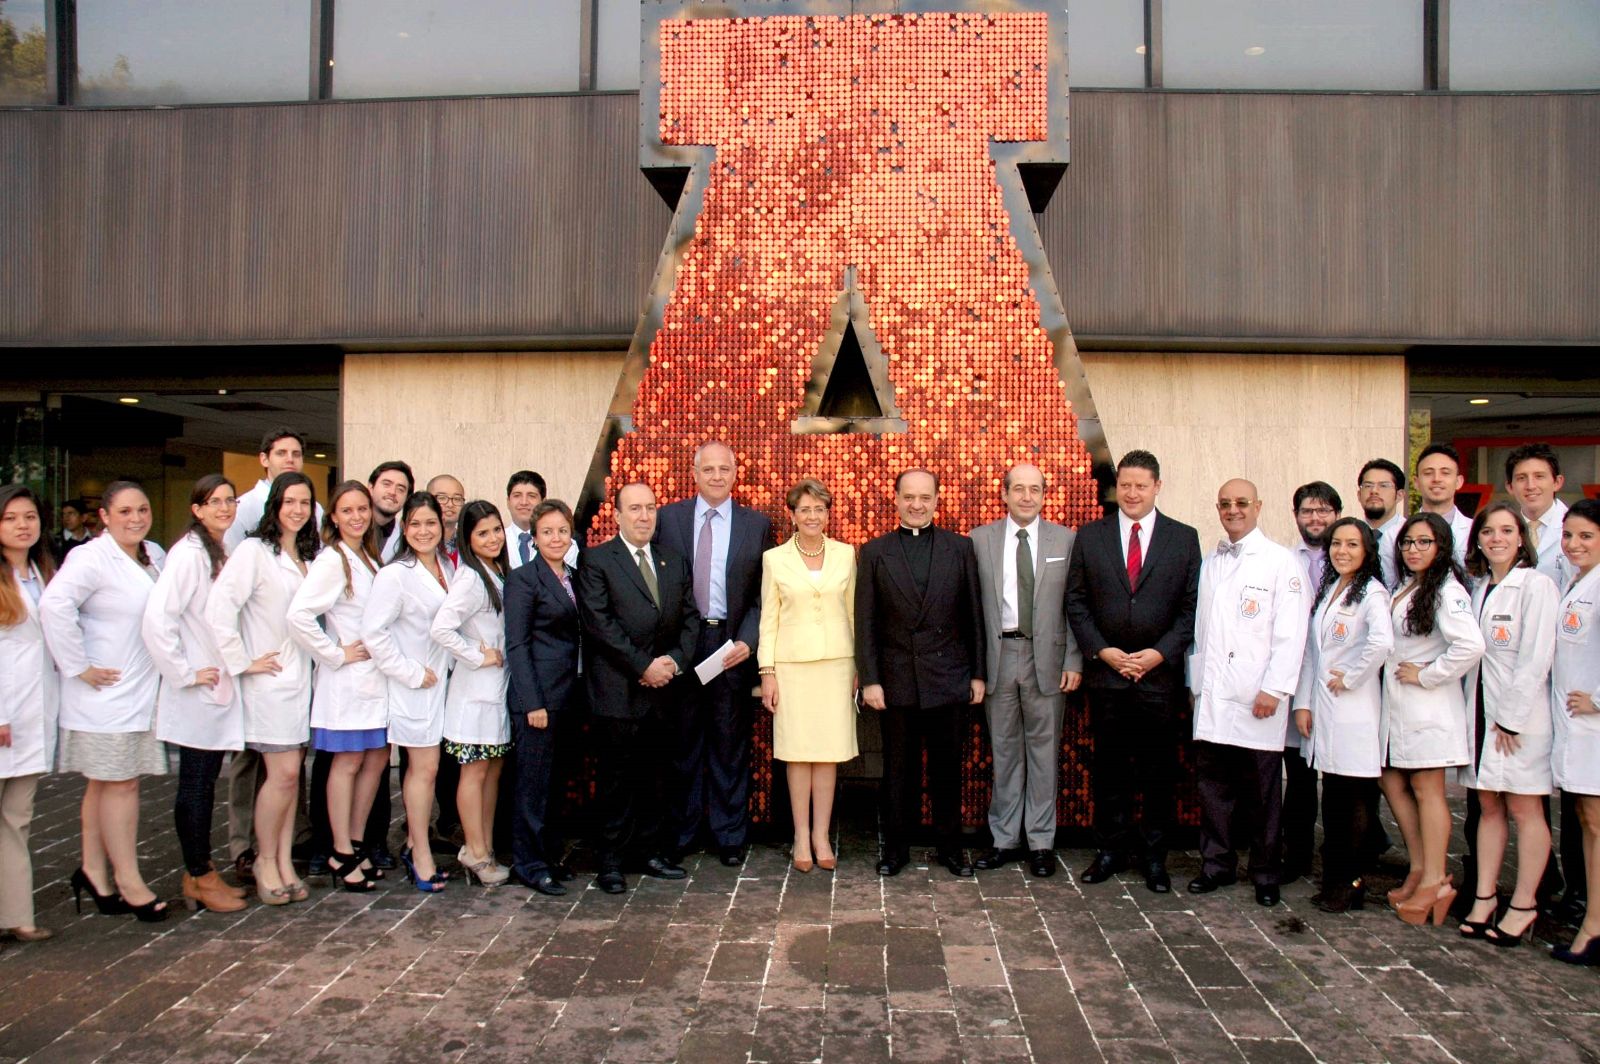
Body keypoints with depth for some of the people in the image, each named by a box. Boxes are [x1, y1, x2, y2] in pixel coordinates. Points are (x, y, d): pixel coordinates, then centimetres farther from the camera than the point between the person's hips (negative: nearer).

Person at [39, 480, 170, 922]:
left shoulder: (155, 556, 10)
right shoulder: (91, 558, -14)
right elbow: (54, 605, -28)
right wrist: (79, 667, -22)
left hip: (140, 691, 7)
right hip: (105, 691, -7)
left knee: (104, 784, 15)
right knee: (119, 784, -1)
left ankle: (94, 872, 25)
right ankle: (128, 881, 9)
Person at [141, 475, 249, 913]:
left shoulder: (223, 554, 11)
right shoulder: (188, 553, -15)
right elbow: (156, 619, -24)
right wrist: (184, 673, -17)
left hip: (221, 688, 8)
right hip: (196, 692, -8)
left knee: (206, 782, 14)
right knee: (194, 785, 2)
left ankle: (201, 873, 24)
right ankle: (200, 877, 13)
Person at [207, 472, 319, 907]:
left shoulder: (309, 555, 12)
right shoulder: (254, 550, -9)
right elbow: (219, 608, -18)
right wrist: (244, 662, -14)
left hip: (301, 675, 6)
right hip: (270, 678, -6)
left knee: (291, 772, 9)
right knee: (283, 773, -6)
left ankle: (285, 861, 18)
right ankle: (265, 861, 11)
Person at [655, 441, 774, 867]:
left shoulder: (757, 524, 5)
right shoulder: (668, 517, 5)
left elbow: (763, 594, 4)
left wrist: (747, 641, -9)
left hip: (732, 645, 0)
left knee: (730, 744, 7)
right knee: (682, 742, 8)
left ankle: (729, 835, 19)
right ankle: (680, 830, 21)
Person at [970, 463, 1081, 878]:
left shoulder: (1066, 540, 4)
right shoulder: (980, 539, 4)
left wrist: (1074, 662, -3)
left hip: (1046, 658, 0)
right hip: (998, 656, 1)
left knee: (1044, 749, 6)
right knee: (1004, 750, 9)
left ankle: (1041, 842, 17)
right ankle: (1004, 839, 20)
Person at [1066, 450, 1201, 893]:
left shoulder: (1184, 538, 4)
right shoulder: (1089, 536, 5)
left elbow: (1192, 607, 1)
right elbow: (1076, 602, 4)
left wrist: (1159, 653, -10)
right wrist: (1103, 651, -7)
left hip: (1160, 674, 0)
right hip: (1105, 673, 1)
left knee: (1159, 770, 7)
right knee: (1109, 768, 8)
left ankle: (1154, 854, 20)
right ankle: (1111, 849, 20)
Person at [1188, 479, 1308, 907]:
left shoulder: (1280, 562, -2)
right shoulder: (1209, 563, 15)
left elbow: (1290, 633, -8)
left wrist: (1274, 689, -13)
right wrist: (1195, 681, 10)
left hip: (1256, 699, -4)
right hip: (1211, 698, 5)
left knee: (1262, 792, 4)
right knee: (1214, 787, 9)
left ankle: (1265, 873, 17)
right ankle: (1217, 864, 21)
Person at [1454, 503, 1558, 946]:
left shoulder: (1536, 585, -9)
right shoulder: (1479, 589, 12)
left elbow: (1536, 657, -14)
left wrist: (1511, 717, -15)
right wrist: (1478, 711, 3)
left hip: (1521, 713, -6)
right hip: (1480, 709, 6)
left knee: (1524, 810, 2)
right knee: (1488, 807, 10)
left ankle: (1523, 905, 11)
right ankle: (1484, 896, 16)